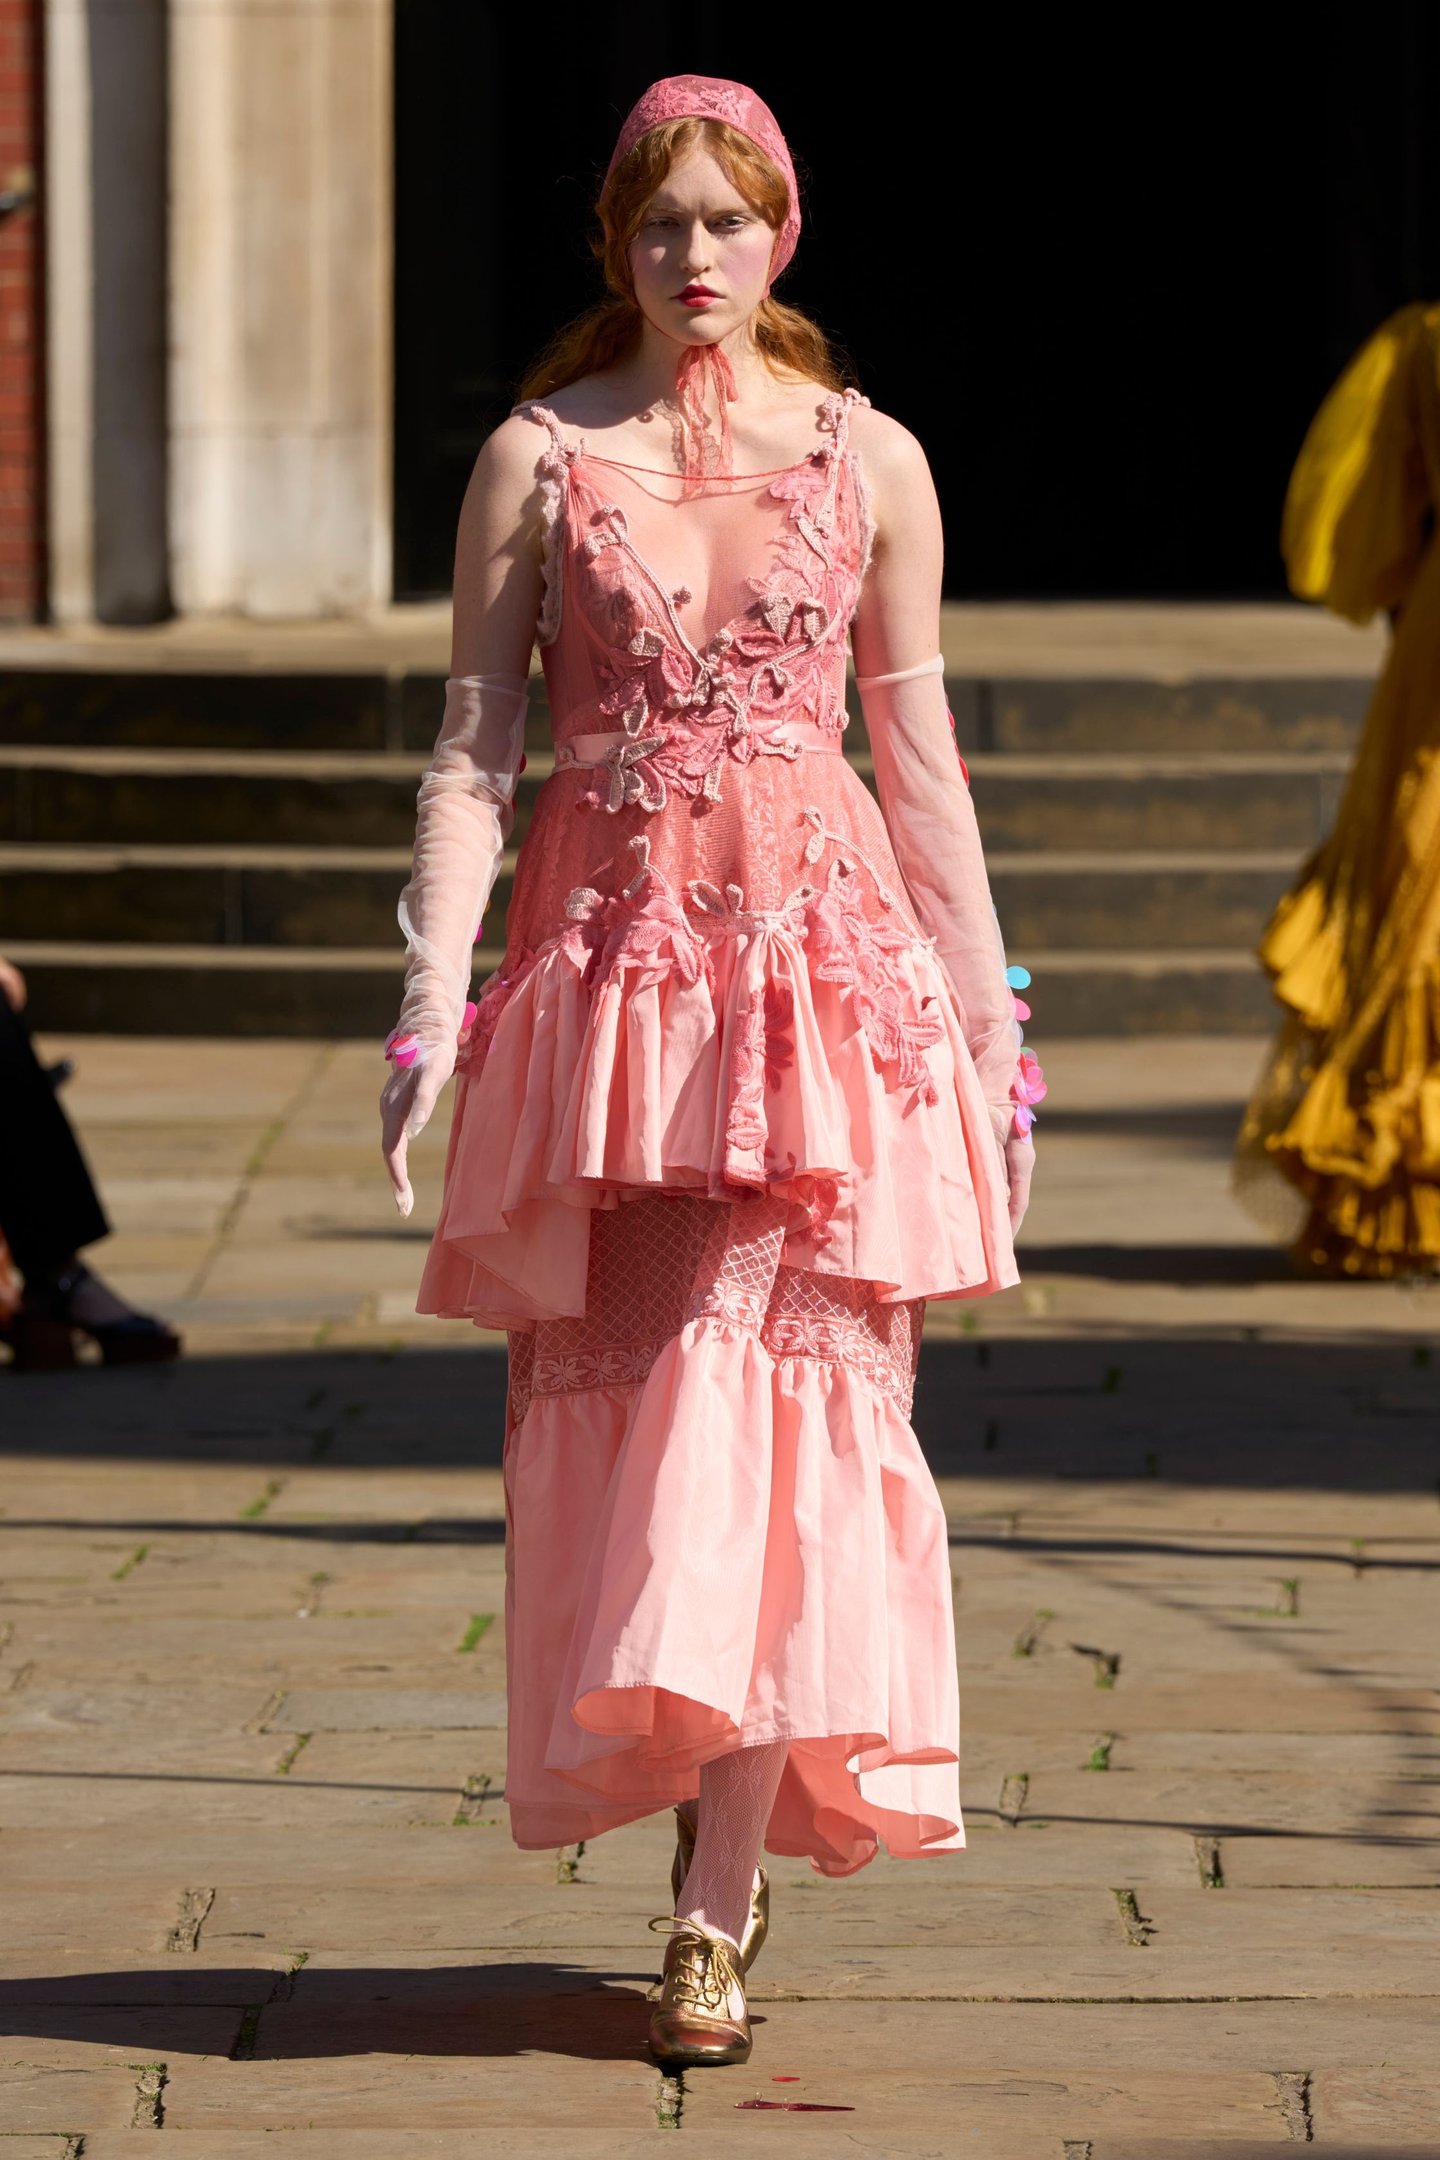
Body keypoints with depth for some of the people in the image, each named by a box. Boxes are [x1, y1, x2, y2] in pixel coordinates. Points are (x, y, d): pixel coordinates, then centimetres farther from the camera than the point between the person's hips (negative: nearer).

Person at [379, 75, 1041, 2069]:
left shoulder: (868, 462, 7)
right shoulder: (539, 460, 5)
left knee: (775, 1391, -9)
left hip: (825, 954, -1)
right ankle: (715, 1820, 21)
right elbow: (475, 748, 2)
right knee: (611, 1403, 2)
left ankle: (717, 1917, -8)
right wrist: (433, 1006, -7)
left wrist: (987, 1020, 11)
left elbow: (920, 759, 12)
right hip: (606, 959, 1)